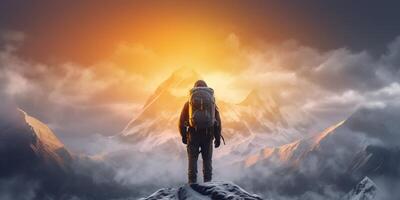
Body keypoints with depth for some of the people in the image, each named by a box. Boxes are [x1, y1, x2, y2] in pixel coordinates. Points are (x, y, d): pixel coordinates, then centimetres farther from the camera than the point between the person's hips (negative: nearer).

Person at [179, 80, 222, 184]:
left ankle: (192, 184, 1)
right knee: (207, 160, 11)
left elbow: (182, 121, 2)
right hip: (208, 135, 1)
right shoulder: (212, 101, 7)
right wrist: (217, 138, 7)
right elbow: (217, 121, 1)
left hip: (193, 134, -1)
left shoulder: (189, 102, 5)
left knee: (192, 160, 5)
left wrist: (183, 136, 13)